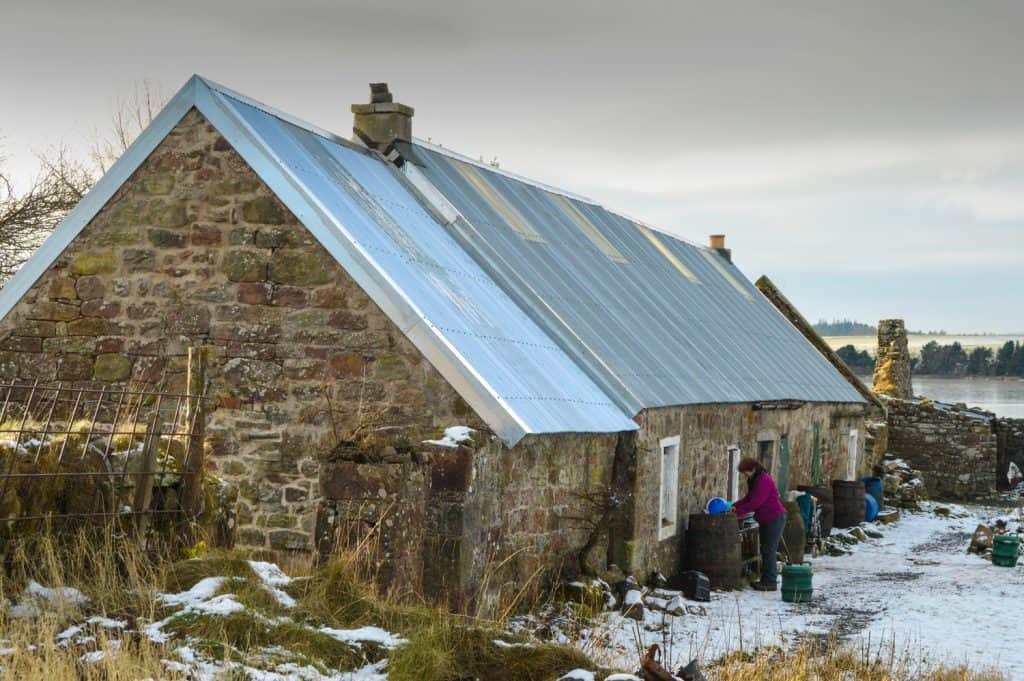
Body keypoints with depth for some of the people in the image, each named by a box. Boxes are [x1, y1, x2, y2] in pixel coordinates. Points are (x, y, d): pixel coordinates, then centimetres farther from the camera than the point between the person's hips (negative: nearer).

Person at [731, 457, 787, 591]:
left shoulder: (764, 481, -19)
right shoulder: (755, 481, 13)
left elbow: (755, 502, -24)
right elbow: (748, 498, 14)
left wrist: (738, 511, -20)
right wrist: (735, 506, -1)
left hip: (775, 518, -11)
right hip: (766, 520, 11)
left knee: (769, 550, -9)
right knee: (765, 550, 13)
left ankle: (770, 582, -7)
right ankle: (766, 579, 19)